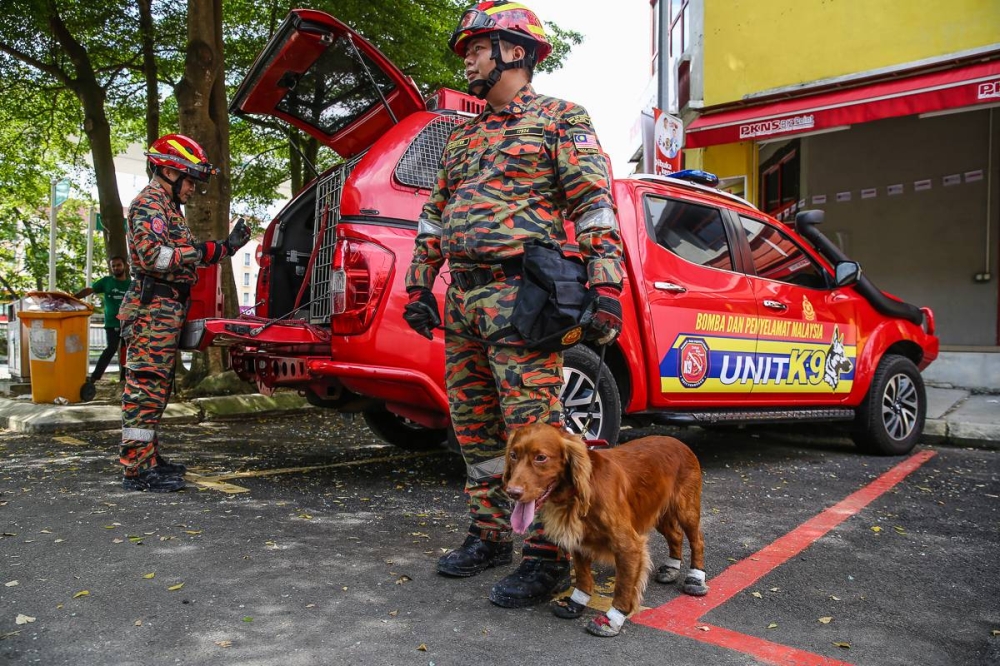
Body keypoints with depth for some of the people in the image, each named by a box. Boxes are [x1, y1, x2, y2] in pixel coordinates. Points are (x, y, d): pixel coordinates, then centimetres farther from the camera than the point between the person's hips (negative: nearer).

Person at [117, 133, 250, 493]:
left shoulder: (168, 207, 25)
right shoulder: (149, 204, -8)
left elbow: (186, 258, 23)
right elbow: (152, 255, -22)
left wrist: (227, 246, 13)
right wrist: (202, 251, -20)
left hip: (166, 311, 11)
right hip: (154, 310, -11)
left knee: (154, 387, 14)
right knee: (146, 387, -10)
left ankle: (148, 457, 23)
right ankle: (137, 469, -8)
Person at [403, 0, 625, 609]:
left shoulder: (560, 119, 3)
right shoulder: (463, 138, 24)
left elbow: (596, 205, -7)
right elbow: (434, 216, 25)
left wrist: (607, 289, -17)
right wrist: (419, 284, 17)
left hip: (519, 298, -8)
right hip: (461, 300, 8)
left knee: (533, 428, -8)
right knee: (475, 427, 11)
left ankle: (548, 558, 3)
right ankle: (490, 536, 25)